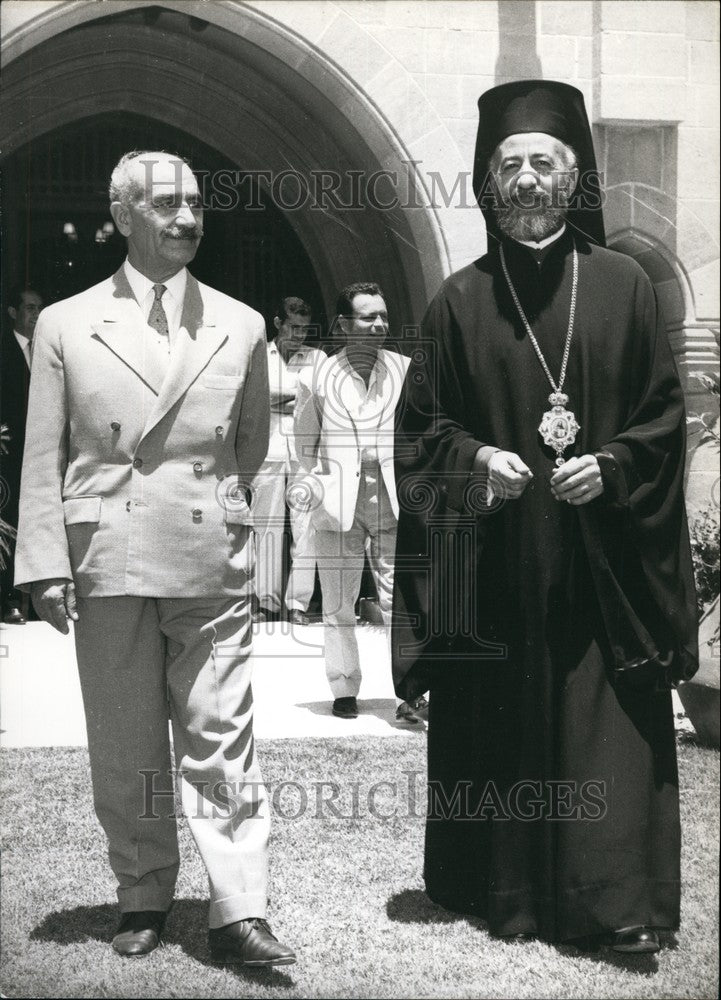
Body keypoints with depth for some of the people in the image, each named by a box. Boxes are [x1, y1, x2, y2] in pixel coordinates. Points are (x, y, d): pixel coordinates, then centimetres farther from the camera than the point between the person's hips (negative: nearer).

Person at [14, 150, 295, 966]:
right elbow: (43, 460, 2)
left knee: (220, 741, -1)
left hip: (213, 564, 0)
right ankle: (142, 899, 24)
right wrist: (46, 563, -4)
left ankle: (237, 913, 3)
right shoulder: (65, 324, 4)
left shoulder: (241, 326, 6)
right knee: (124, 751, 9)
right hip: (105, 564, 0)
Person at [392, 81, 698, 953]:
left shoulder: (623, 286, 4)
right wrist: (477, 461, -11)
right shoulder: (460, 301, 5)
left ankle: (615, 902, 7)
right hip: (494, 564, 1)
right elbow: (419, 426, 7)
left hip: (601, 562, 0)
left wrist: (609, 467, -11)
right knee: (502, 731, 5)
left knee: (607, 729, -2)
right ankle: (508, 893, 18)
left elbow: (663, 416, 6)